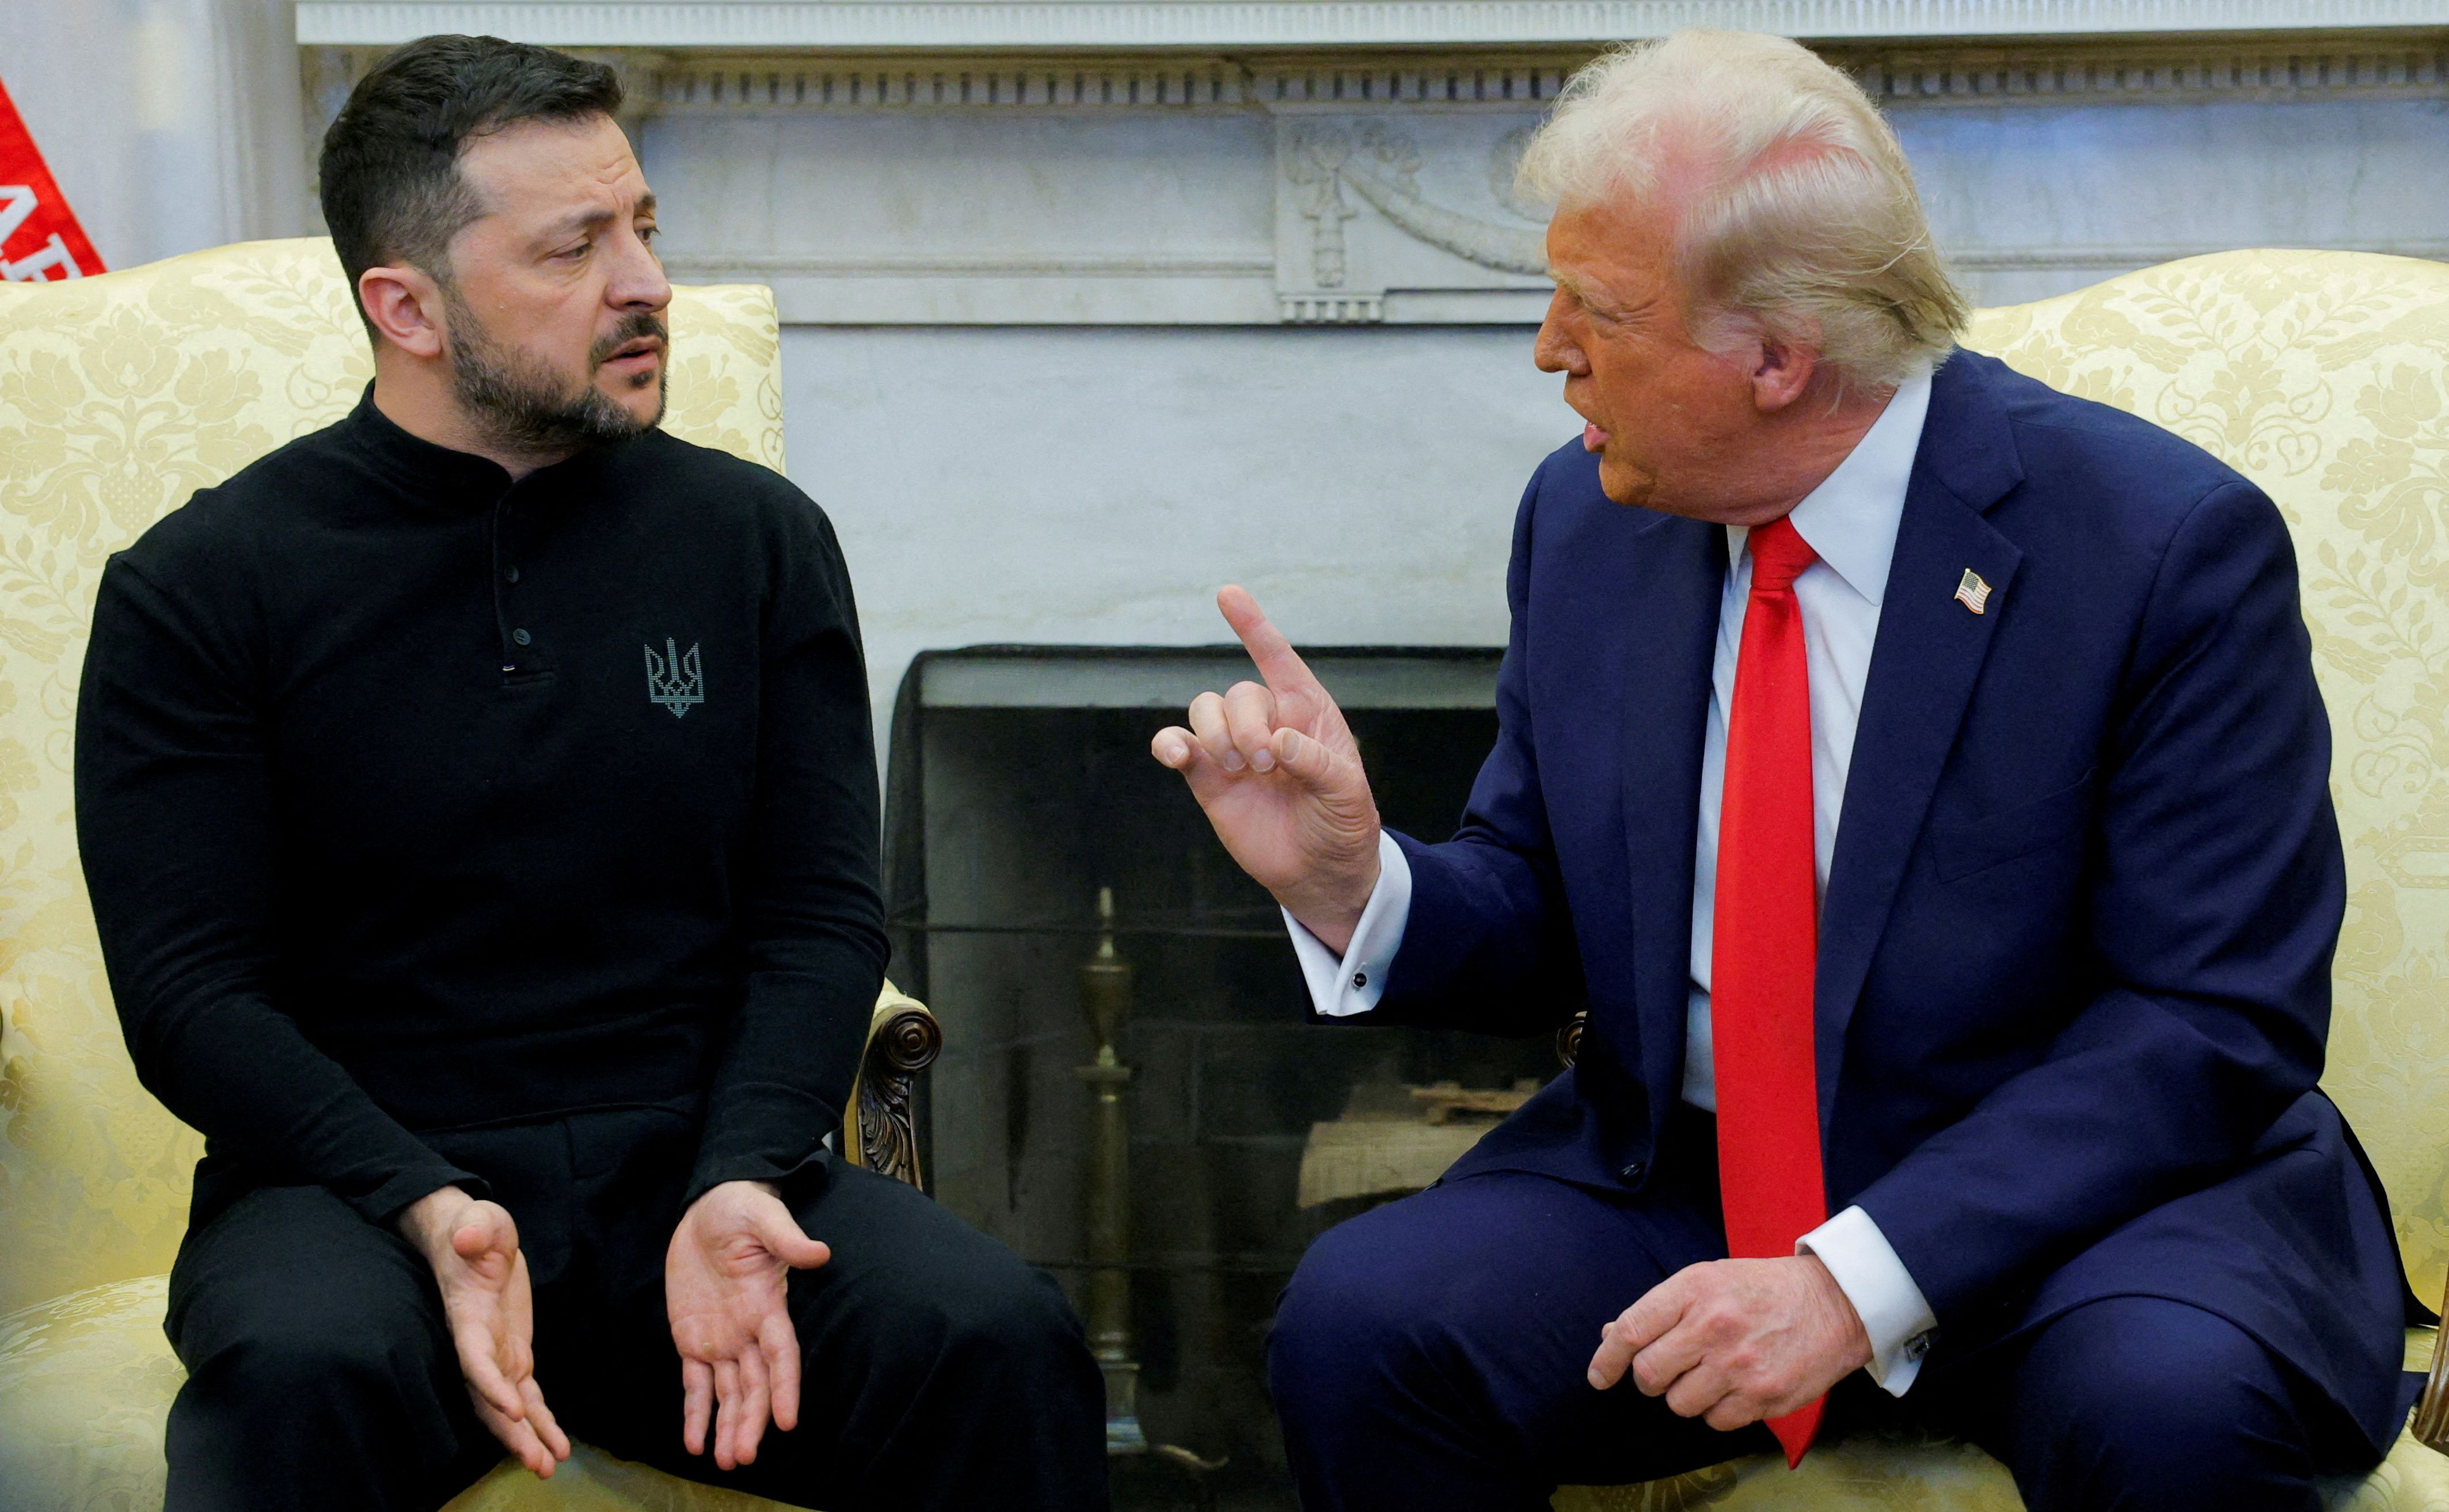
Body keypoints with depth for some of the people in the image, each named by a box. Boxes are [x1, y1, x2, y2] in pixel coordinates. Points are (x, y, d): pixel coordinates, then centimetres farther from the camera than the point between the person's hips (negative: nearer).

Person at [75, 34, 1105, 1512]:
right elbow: (192, 987, -2)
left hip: (698, 1160, 1)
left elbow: (822, 917, 6)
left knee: (997, 1340, -27)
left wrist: (737, 1184, -13)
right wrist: (427, 1209, -19)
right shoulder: (199, 589, 2)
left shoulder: (759, 538, 9)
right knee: (306, 1376, -35)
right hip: (358, 1181, -1)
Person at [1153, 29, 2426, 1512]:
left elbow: (2219, 1020, -16)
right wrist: (1354, 887, -14)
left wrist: (1864, 1279, -25)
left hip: (2070, 1196, -3)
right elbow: (1544, 930, 9)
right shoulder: (1586, 519, 2)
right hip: (1674, 1185, 4)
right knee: (1357, 1321, -21)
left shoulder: (2167, 545, -14)